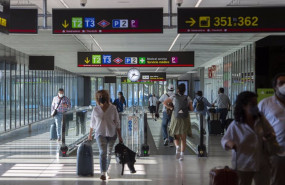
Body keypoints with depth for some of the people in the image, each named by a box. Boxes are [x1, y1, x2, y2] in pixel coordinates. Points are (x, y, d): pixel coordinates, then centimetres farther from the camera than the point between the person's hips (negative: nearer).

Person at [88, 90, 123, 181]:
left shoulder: (113, 108, -4)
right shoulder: (95, 109, -1)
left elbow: (117, 123, -1)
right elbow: (92, 123, 12)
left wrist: (120, 136, -2)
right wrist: (90, 134, 21)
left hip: (112, 134, 1)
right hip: (100, 134, -1)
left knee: (109, 153, 13)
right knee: (103, 153, -16)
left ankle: (106, 171, 31)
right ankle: (103, 173, -24)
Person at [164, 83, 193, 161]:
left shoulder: (174, 96, 2)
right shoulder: (187, 98, 1)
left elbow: (165, 103, 0)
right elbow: (191, 109, 1)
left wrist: (171, 108, 6)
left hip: (176, 119, 0)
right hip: (185, 119, 0)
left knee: (176, 137, 14)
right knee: (183, 138, 7)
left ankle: (177, 146, -16)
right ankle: (182, 154, 0)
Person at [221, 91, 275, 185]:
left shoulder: (261, 120, -2)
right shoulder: (235, 125, -10)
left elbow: (271, 132, 12)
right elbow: (224, 140, -4)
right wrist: (229, 143, -27)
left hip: (262, 165, 3)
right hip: (243, 166, -3)